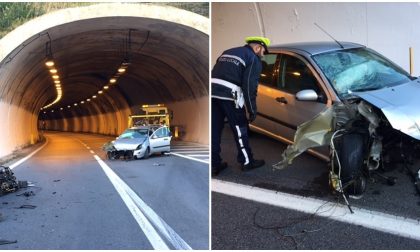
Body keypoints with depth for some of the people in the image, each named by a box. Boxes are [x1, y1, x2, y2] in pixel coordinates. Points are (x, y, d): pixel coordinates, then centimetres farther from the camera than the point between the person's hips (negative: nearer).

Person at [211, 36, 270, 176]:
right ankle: (247, 162, 20)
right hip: (229, 94, -7)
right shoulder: (254, 59, 6)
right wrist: (252, 110, 1)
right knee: (240, 129, 9)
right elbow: (249, 86, -4)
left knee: (214, 130, 12)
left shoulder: (228, 52, 29)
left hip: (213, 91, 7)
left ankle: (214, 164, 19)